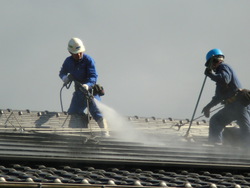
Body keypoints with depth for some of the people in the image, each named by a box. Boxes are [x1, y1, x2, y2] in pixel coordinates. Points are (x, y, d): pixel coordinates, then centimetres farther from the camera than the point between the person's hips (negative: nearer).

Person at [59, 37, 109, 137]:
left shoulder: (88, 60, -15)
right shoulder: (68, 61, 1)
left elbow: (93, 77, -22)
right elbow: (62, 72, 19)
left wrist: (88, 85, -42)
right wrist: (64, 77, -6)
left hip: (90, 89, -6)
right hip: (79, 91, 6)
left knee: (97, 112, -20)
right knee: (72, 113, 8)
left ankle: (105, 133, -24)